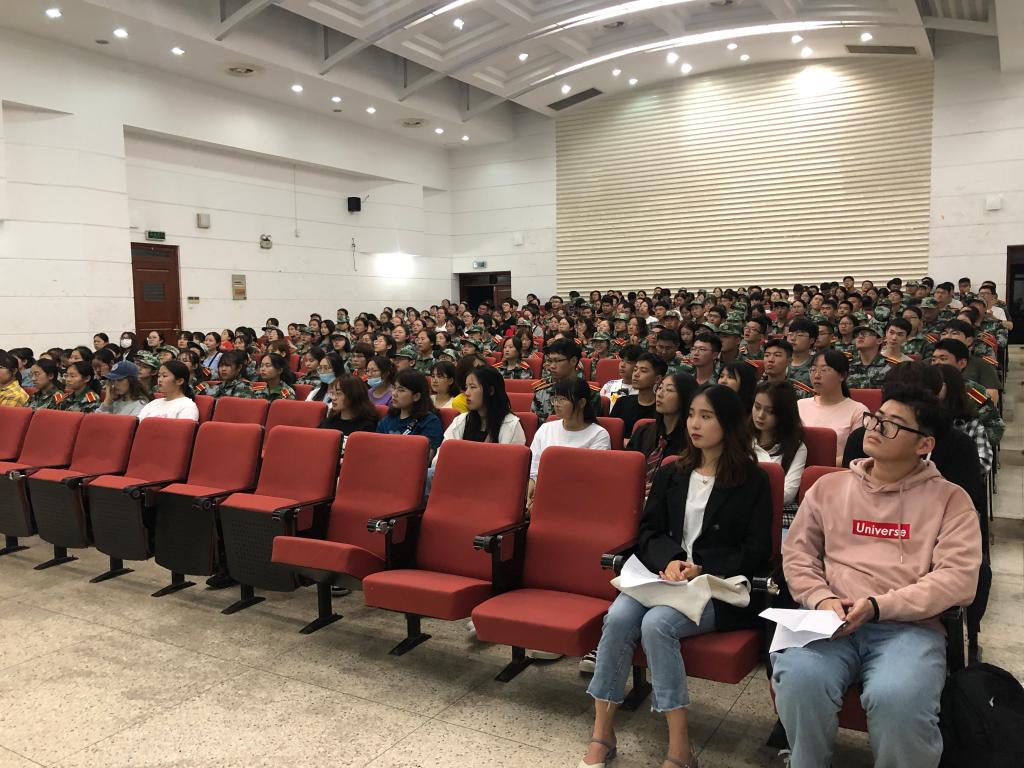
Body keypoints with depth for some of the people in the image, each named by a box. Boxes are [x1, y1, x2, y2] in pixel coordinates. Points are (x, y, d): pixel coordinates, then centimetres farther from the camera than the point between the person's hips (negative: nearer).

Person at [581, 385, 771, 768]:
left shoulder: (752, 480, 3)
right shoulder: (670, 474, 16)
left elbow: (756, 551, -2)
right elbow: (648, 532, 12)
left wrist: (703, 570, -15)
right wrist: (670, 560, -10)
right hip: (666, 576, 4)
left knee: (656, 623, -31)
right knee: (618, 616, -26)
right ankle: (602, 734, -16)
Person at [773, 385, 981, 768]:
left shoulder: (950, 499, 8)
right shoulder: (828, 487, 15)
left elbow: (958, 578, -4)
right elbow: (797, 554, 13)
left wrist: (878, 606, -14)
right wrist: (822, 599, -7)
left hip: (910, 626, -2)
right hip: (833, 620, 2)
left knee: (897, 698, -34)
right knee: (799, 678, -30)